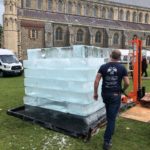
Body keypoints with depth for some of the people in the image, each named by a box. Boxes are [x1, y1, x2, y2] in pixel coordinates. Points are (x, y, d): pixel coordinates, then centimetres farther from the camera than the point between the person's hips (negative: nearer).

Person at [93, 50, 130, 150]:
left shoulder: (103, 67, -2)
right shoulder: (122, 68, -5)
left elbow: (96, 81, -7)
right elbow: (127, 83, -7)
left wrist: (95, 93, 2)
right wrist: (123, 90, 13)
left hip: (105, 94, 3)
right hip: (116, 95, -2)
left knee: (109, 114, 28)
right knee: (112, 118, 1)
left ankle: (110, 129, 48)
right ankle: (107, 142, 4)